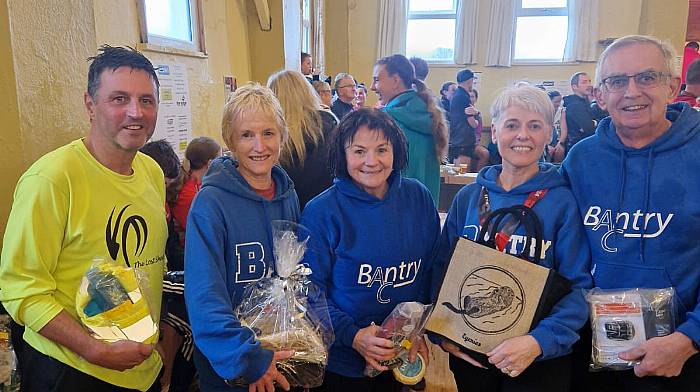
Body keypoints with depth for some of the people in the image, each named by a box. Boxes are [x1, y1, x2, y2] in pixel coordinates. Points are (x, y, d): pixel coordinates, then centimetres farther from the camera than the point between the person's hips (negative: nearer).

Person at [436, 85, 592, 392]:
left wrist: (540, 341, -25)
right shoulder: (467, 197, -1)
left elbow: (577, 286, -12)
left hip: (541, 359, -2)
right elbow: (442, 271, 3)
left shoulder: (564, 202, -8)